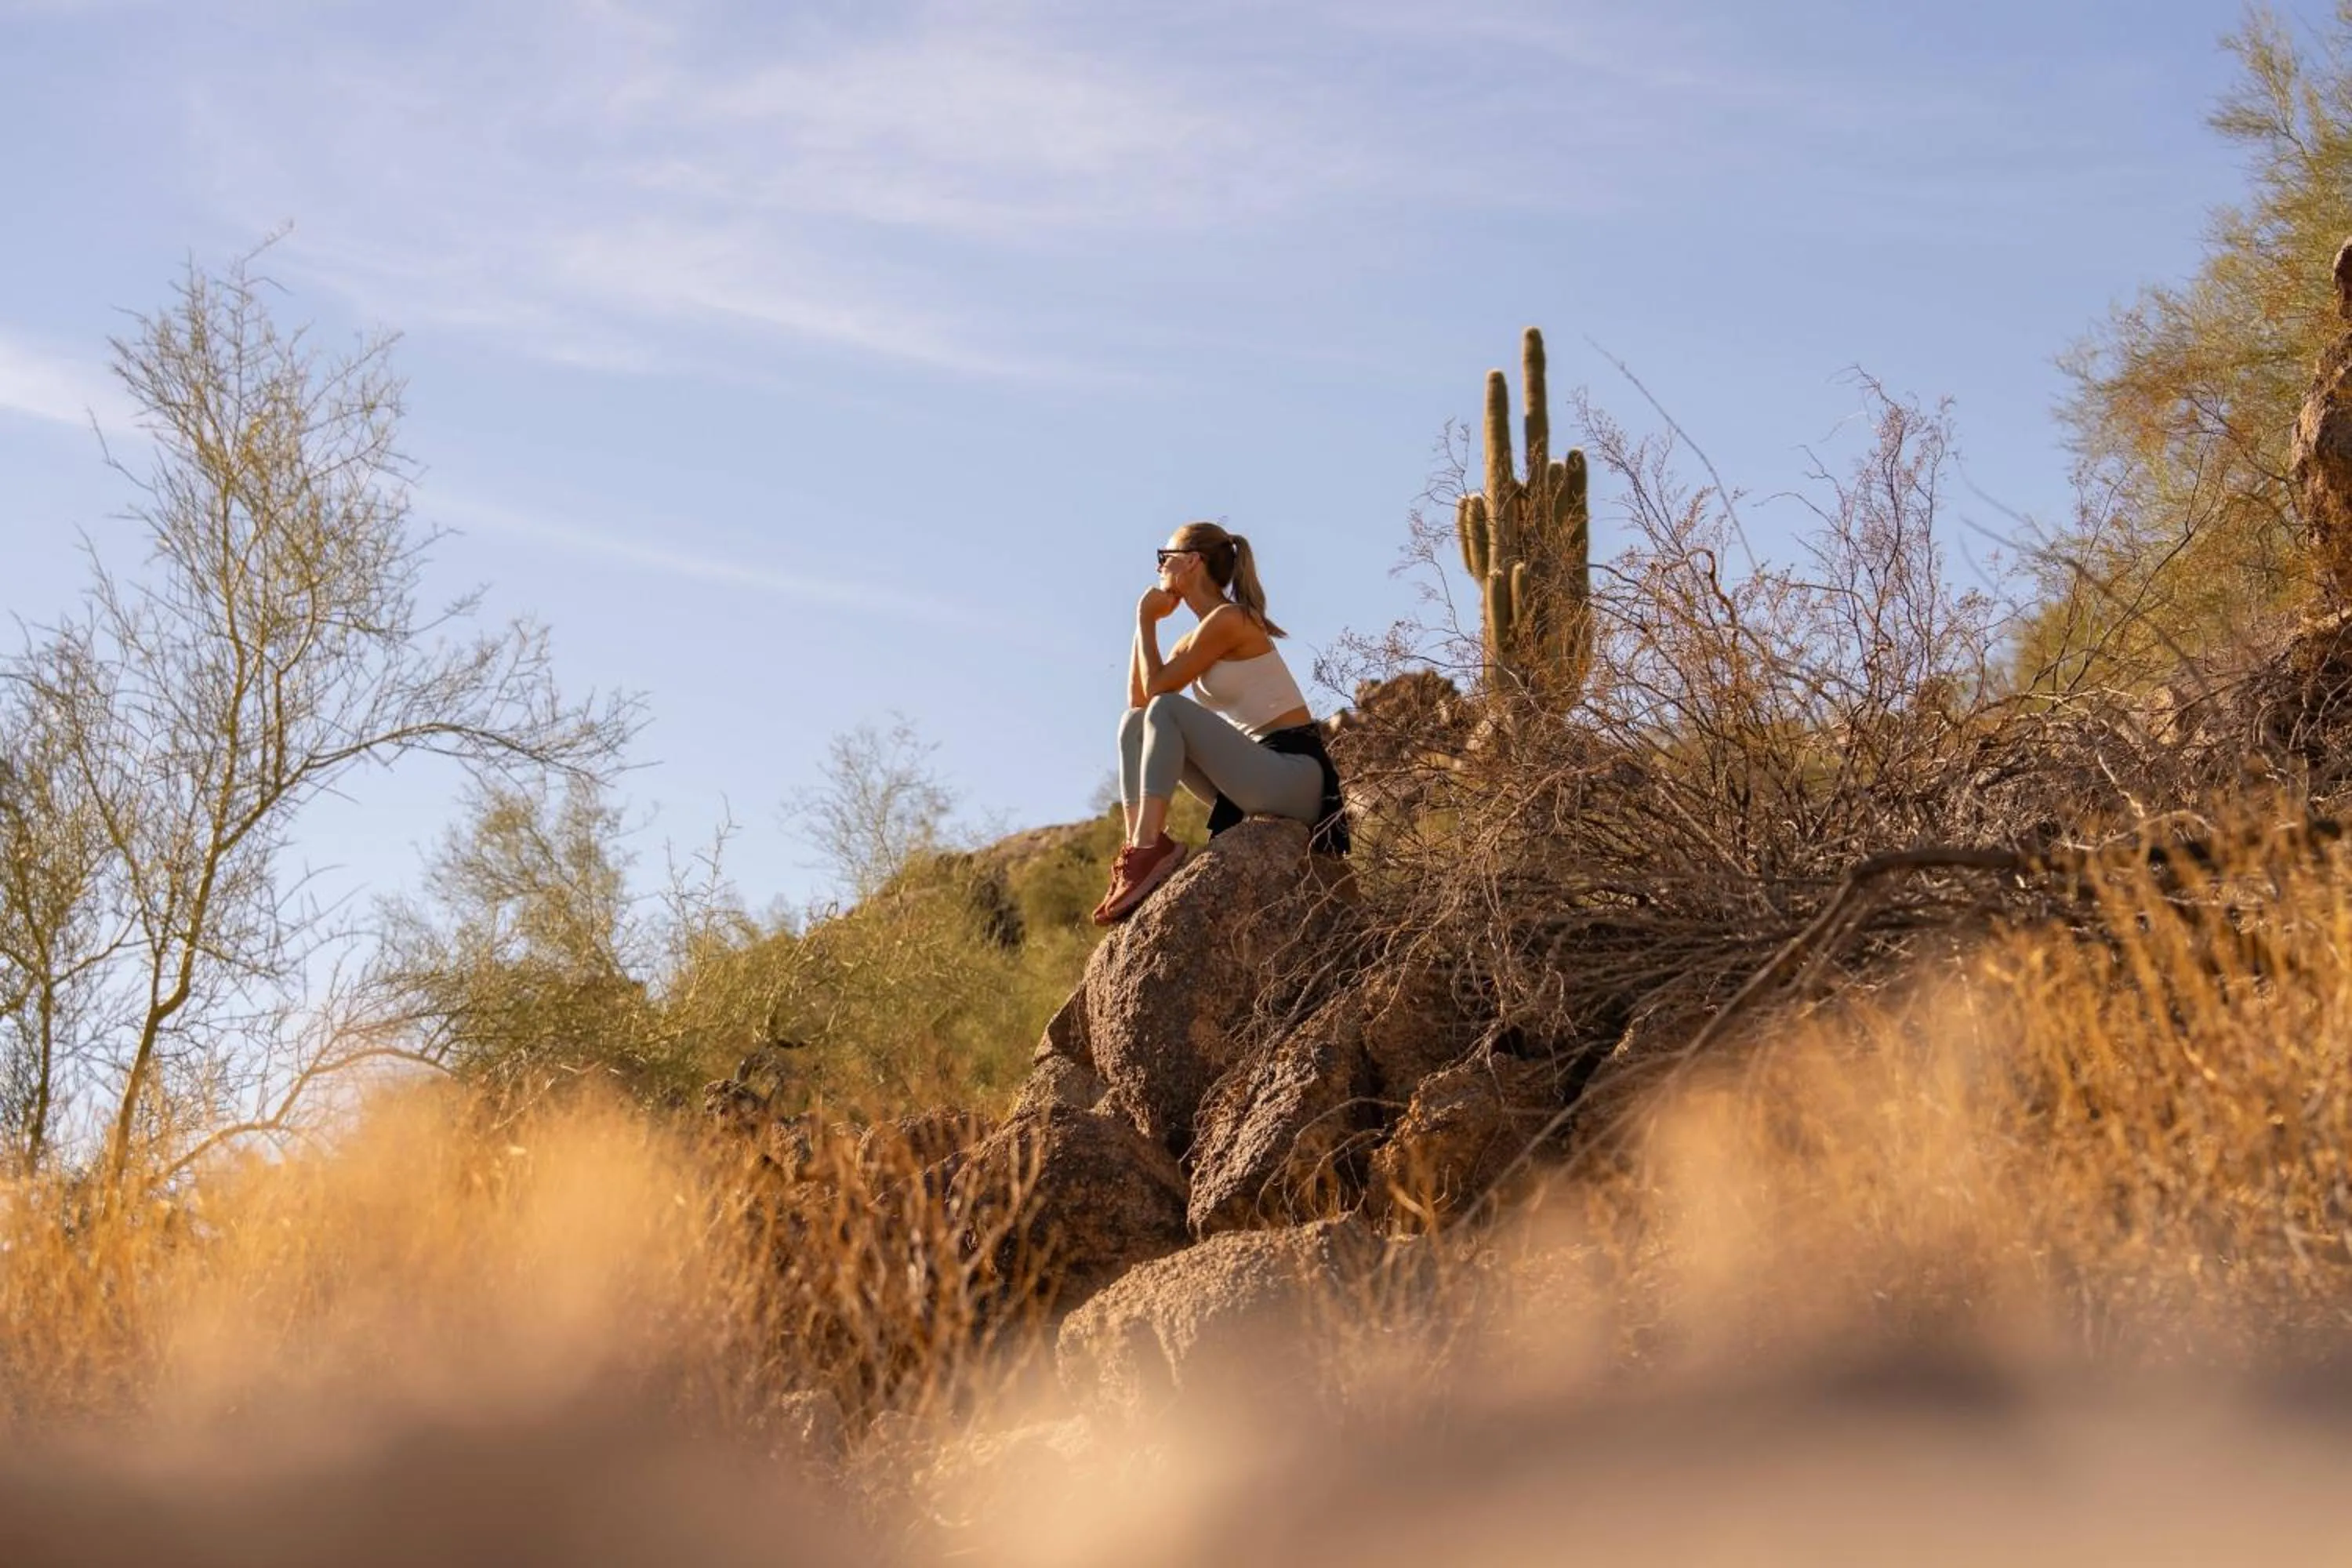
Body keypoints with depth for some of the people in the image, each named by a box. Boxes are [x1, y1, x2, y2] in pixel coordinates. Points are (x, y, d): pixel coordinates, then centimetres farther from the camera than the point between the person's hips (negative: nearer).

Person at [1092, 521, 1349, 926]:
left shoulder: (1229, 619, -11)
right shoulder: (1197, 638, 17)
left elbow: (1157, 688, -12)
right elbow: (1138, 700, 13)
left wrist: (1146, 620, 1)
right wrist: (1146, 621, 11)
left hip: (1297, 774, -9)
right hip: (1255, 778, 9)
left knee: (1166, 708, -23)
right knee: (1134, 723, 4)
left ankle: (1150, 847, -30)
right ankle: (1137, 849, -13)